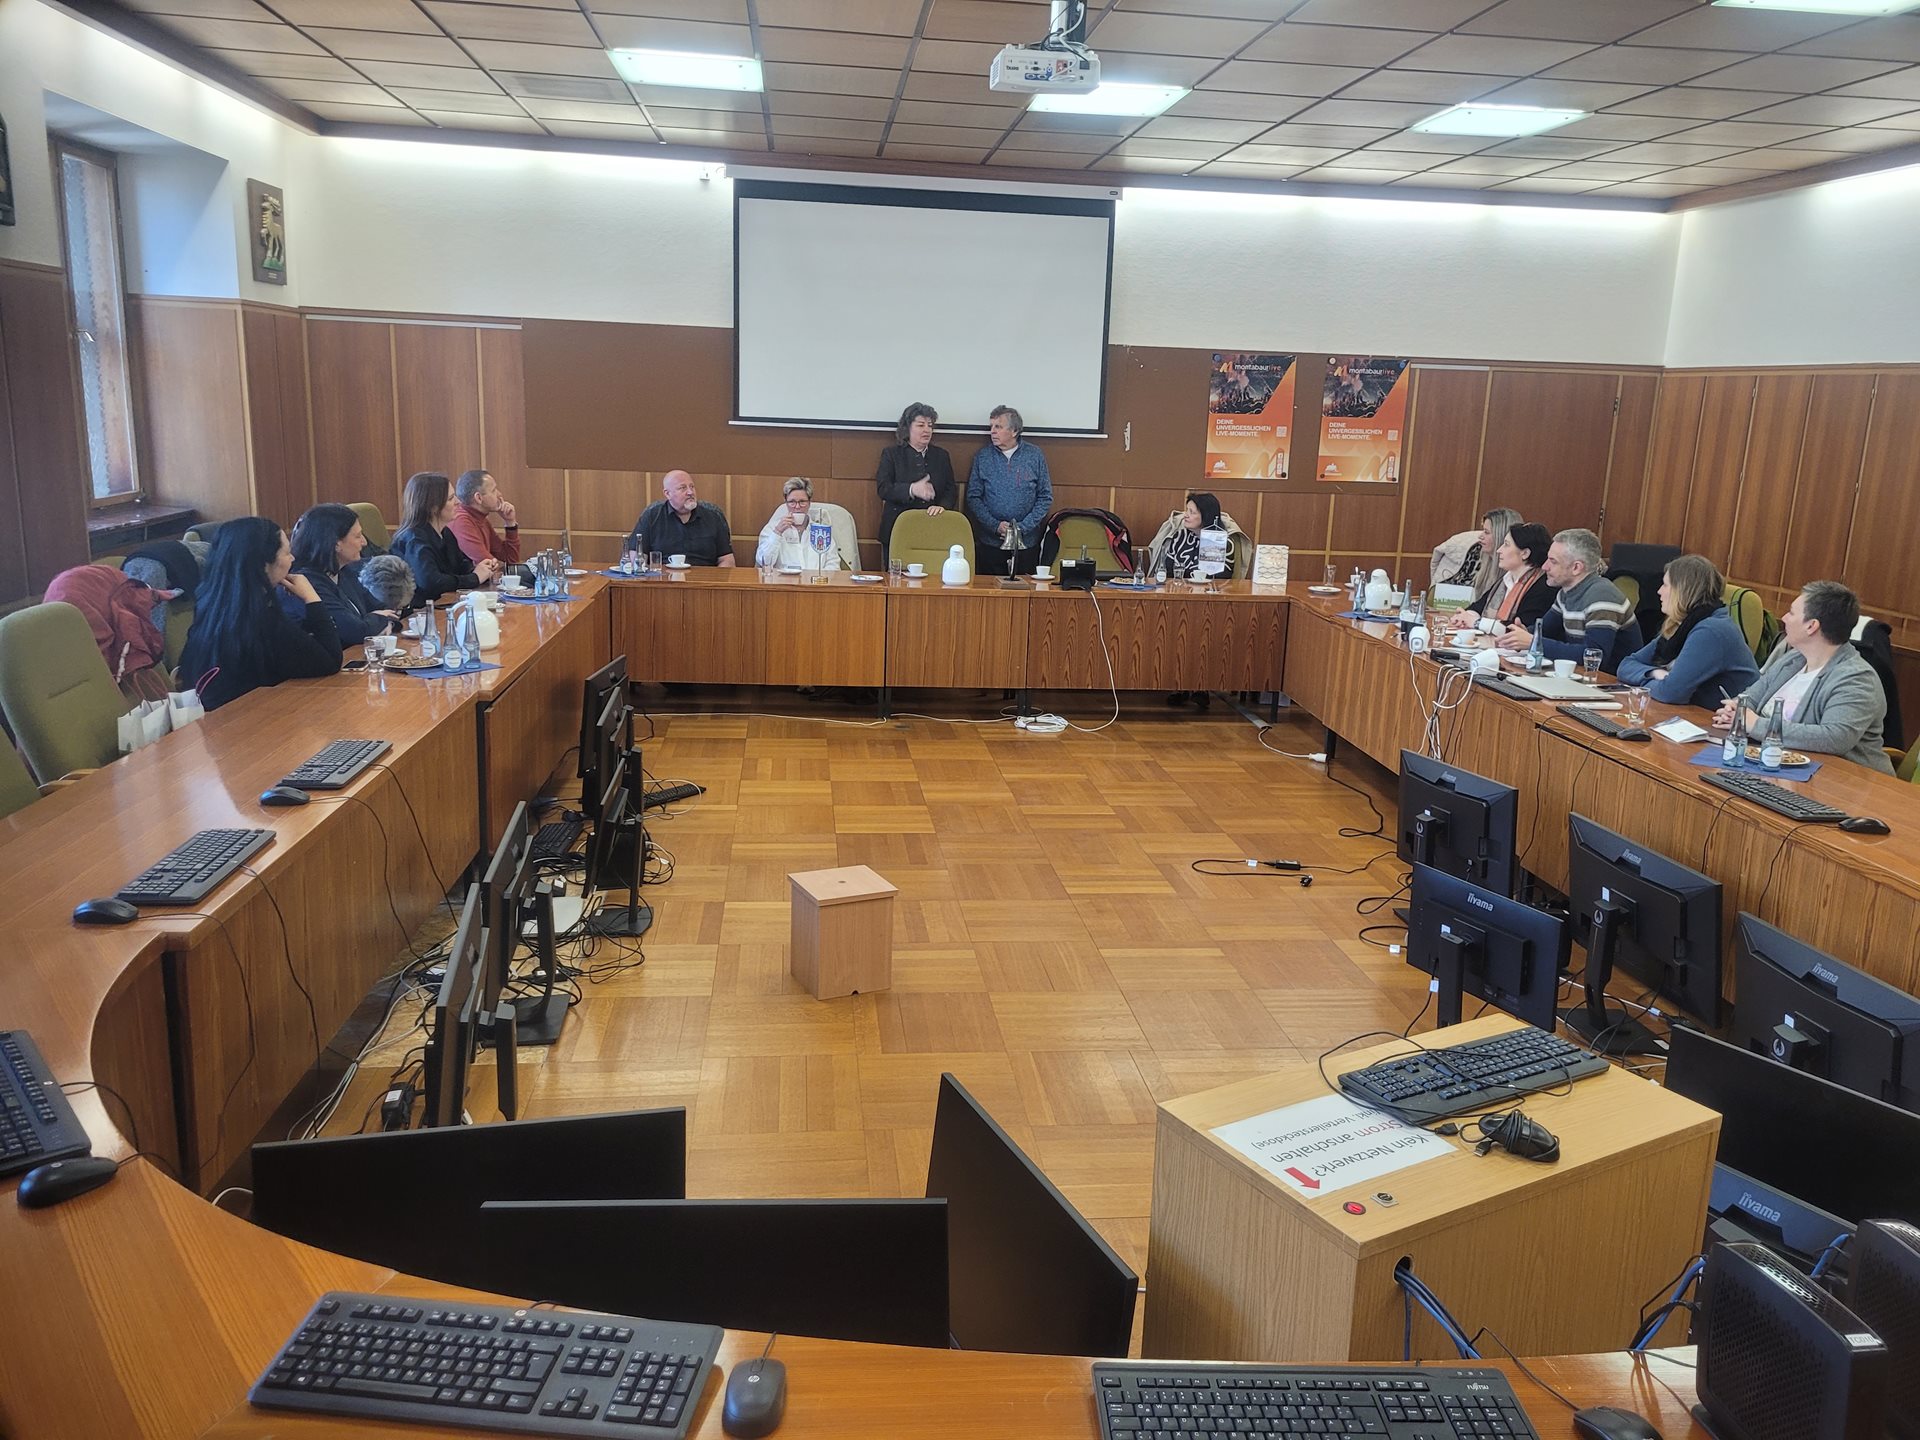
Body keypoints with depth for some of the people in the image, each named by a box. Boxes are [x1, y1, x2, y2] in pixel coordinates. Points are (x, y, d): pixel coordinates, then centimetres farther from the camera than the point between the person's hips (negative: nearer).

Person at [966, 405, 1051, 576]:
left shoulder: (1034, 455, 1)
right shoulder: (983, 456, 3)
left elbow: (1046, 497, 2)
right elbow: (973, 497, 2)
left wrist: (1023, 527, -9)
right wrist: (995, 525, -11)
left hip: (1026, 543, 0)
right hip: (990, 544, 1)